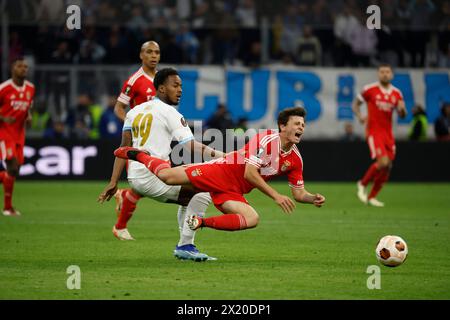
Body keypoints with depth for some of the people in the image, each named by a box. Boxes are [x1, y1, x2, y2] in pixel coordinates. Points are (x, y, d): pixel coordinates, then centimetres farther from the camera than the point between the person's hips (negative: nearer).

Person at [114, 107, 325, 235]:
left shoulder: (295, 160, 3)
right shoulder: (266, 139, -18)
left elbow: (299, 193, 9)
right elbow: (249, 173, -23)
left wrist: (313, 199, -13)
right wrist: (276, 196, -26)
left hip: (233, 193, 5)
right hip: (221, 172, -5)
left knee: (252, 219, -23)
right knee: (167, 175, -14)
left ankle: (203, 222, -7)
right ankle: (138, 155, 19)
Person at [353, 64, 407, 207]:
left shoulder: (396, 93, 7)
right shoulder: (370, 89, -4)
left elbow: (402, 115, 9)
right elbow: (355, 104, 6)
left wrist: (402, 109, -15)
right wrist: (359, 116, -13)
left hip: (388, 133, 5)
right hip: (374, 131, -5)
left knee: (387, 167, 4)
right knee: (383, 162, -21)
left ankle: (371, 197, 19)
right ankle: (362, 184, 2)